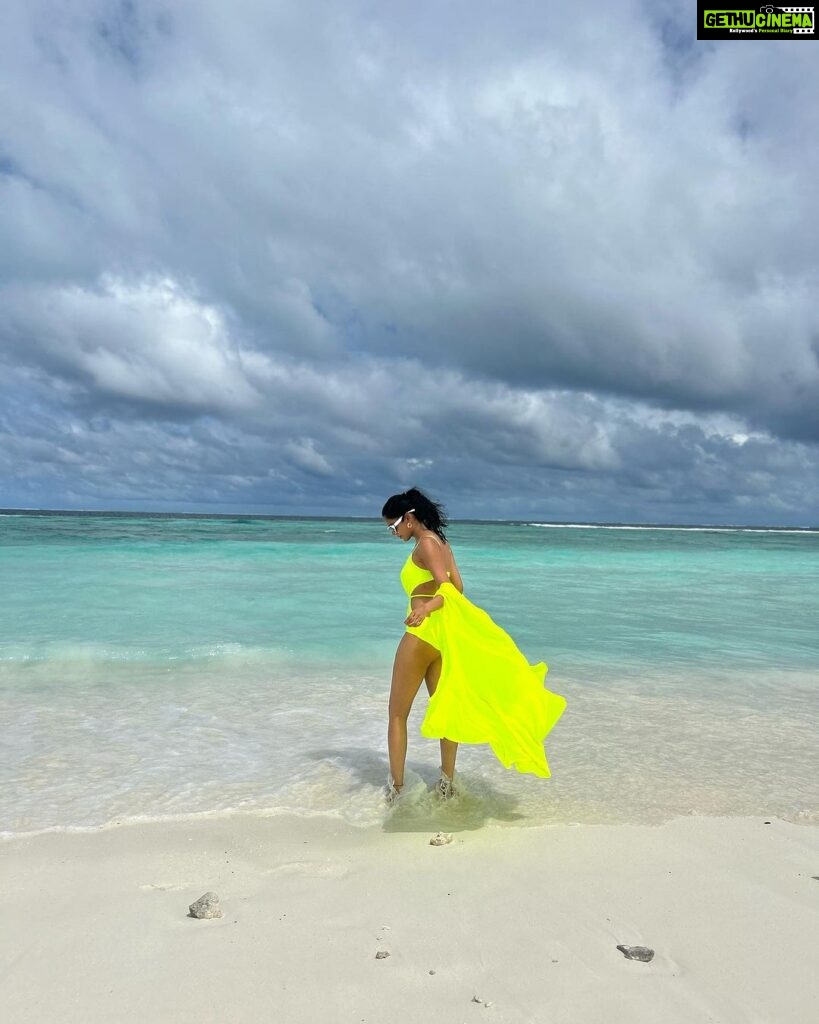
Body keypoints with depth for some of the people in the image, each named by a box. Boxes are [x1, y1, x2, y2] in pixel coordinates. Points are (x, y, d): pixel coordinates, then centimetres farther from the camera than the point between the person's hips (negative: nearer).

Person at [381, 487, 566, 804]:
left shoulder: (426, 543, -13)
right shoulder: (440, 542, 13)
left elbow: (447, 590, -24)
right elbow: (457, 588, 18)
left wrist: (424, 610, -42)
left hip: (423, 633, -9)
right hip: (441, 635, 9)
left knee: (397, 714, 4)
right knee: (445, 709, 14)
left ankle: (395, 787, 9)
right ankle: (447, 783, 22)